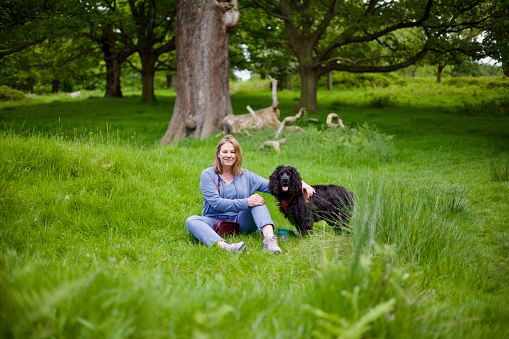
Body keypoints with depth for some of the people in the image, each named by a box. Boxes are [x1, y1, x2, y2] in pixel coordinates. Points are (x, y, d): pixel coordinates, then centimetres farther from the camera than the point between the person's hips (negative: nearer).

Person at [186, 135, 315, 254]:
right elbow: (216, 203, -14)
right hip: (215, 223, -2)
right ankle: (225, 247, -58)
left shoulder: (245, 176, 10)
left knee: (258, 202, -19)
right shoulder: (208, 175, -1)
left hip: (240, 223, 3)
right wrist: (246, 203, -21)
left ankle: (269, 238, -42)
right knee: (191, 220, -31)